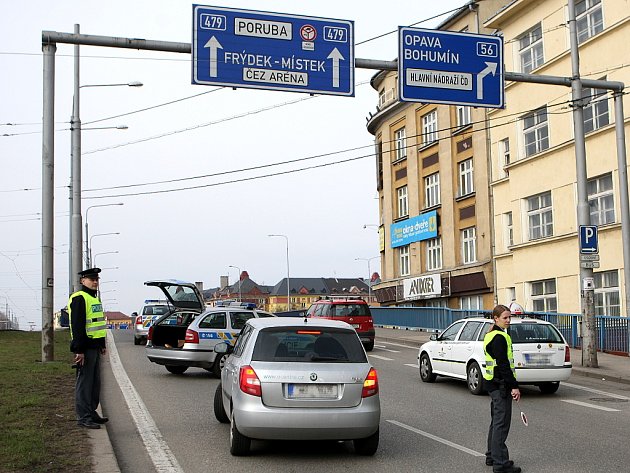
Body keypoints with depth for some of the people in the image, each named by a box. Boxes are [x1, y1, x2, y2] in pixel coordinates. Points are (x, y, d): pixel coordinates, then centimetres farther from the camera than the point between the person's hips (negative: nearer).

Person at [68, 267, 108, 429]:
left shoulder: (94, 298, 18)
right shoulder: (79, 299, -13)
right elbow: (77, 326, -19)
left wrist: (102, 345, 23)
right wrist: (79, 350, -23)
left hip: (94, 347, 10)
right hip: (85, 347, -10)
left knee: (95, 383, 15)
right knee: (84, 383, -5)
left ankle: (91, 413, 24)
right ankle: (83, 418, 0)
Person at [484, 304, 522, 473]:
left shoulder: (491, 336, 15)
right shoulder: (499, 337, -17)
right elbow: (503, 364, -22)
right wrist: (514, 386, -21)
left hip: (493, 384, 11)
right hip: (500, 385, -11)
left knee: (496, 421, 19)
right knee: (501, 423, -6)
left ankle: (492, 456, 29)